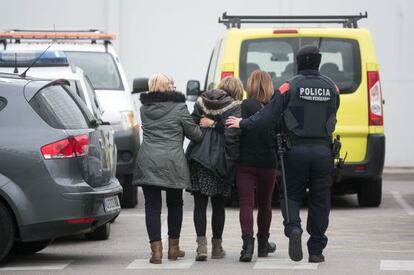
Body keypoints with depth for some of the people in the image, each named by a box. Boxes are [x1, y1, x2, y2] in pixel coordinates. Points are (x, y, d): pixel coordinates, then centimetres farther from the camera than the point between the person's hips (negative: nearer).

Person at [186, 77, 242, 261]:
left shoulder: (201, 102, 9)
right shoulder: (234, 108, -6)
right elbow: (232, 135, -14)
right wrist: (231, 160, -9)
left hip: (197, 158, 2)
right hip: (219, 161, -2)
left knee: (200, 203, 3)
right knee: (218, 205, 10)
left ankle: (201, 244, -10)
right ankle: (216, 247, 15)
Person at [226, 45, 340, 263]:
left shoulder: (290, 86, -7)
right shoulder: (331, 87, 4)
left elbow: (269, 114, -9)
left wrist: (243, 124, 0)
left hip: (296, 149, -2)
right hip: (323, 151, 2)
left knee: (292, 194, 10)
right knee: (319, 200, 8)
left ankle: (293, 228, -18)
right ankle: (316, 250, 9)